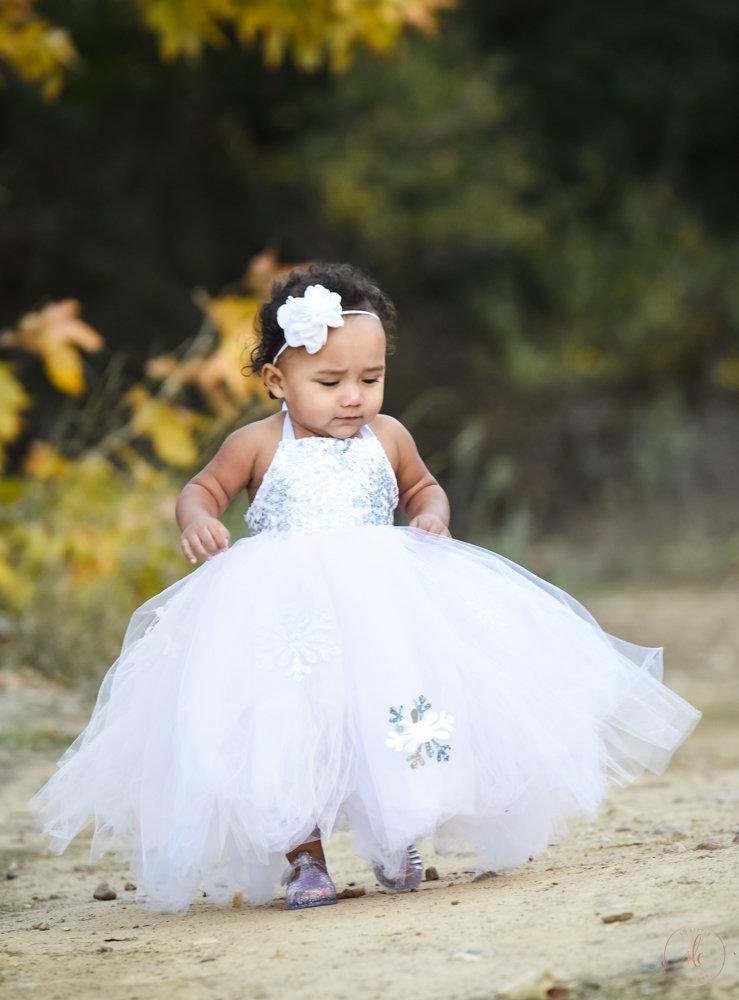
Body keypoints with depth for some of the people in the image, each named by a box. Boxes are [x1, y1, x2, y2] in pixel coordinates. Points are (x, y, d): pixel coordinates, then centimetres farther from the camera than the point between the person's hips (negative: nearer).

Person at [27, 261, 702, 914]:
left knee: (396, 715, -3)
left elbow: (421, 486, 23)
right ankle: (303, 854, 5)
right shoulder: (258, 445, -2)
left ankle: (394, 840, 18)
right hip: (284, 613, -2)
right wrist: (197, 520, -12)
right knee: (288, 728, -8)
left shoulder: (387, 439, 6)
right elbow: (205, 488, 10)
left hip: (382, 605, 2)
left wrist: (433, 515, 2)